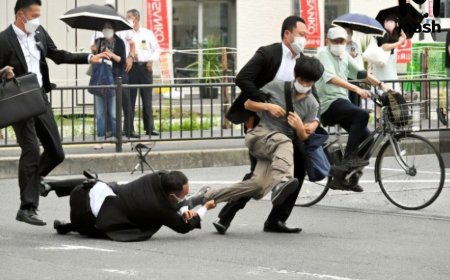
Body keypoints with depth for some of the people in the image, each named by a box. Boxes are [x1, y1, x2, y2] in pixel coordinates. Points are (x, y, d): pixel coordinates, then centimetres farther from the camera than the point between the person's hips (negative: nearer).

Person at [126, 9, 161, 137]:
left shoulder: (148, 33, 9)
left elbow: (157, 49, 12)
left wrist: (152, 60, -2)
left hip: (145, 67, 2)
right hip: (132, 67, -1)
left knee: (147, 99, 4)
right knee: (130, 99, -1)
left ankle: (149, 127, 7)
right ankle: (129, 128, 2)